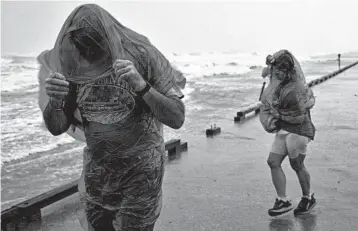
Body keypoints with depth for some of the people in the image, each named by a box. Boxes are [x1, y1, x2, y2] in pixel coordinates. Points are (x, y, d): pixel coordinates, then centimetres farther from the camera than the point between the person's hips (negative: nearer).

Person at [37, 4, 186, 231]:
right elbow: (56, 128, -3)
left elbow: (177, 119, -19)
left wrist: (141, 86, -34)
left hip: (140, 171, -3)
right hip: (96, 170, 4)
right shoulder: (70, 63, -7)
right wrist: (54, 101, -24)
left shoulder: (141, 55, -18)